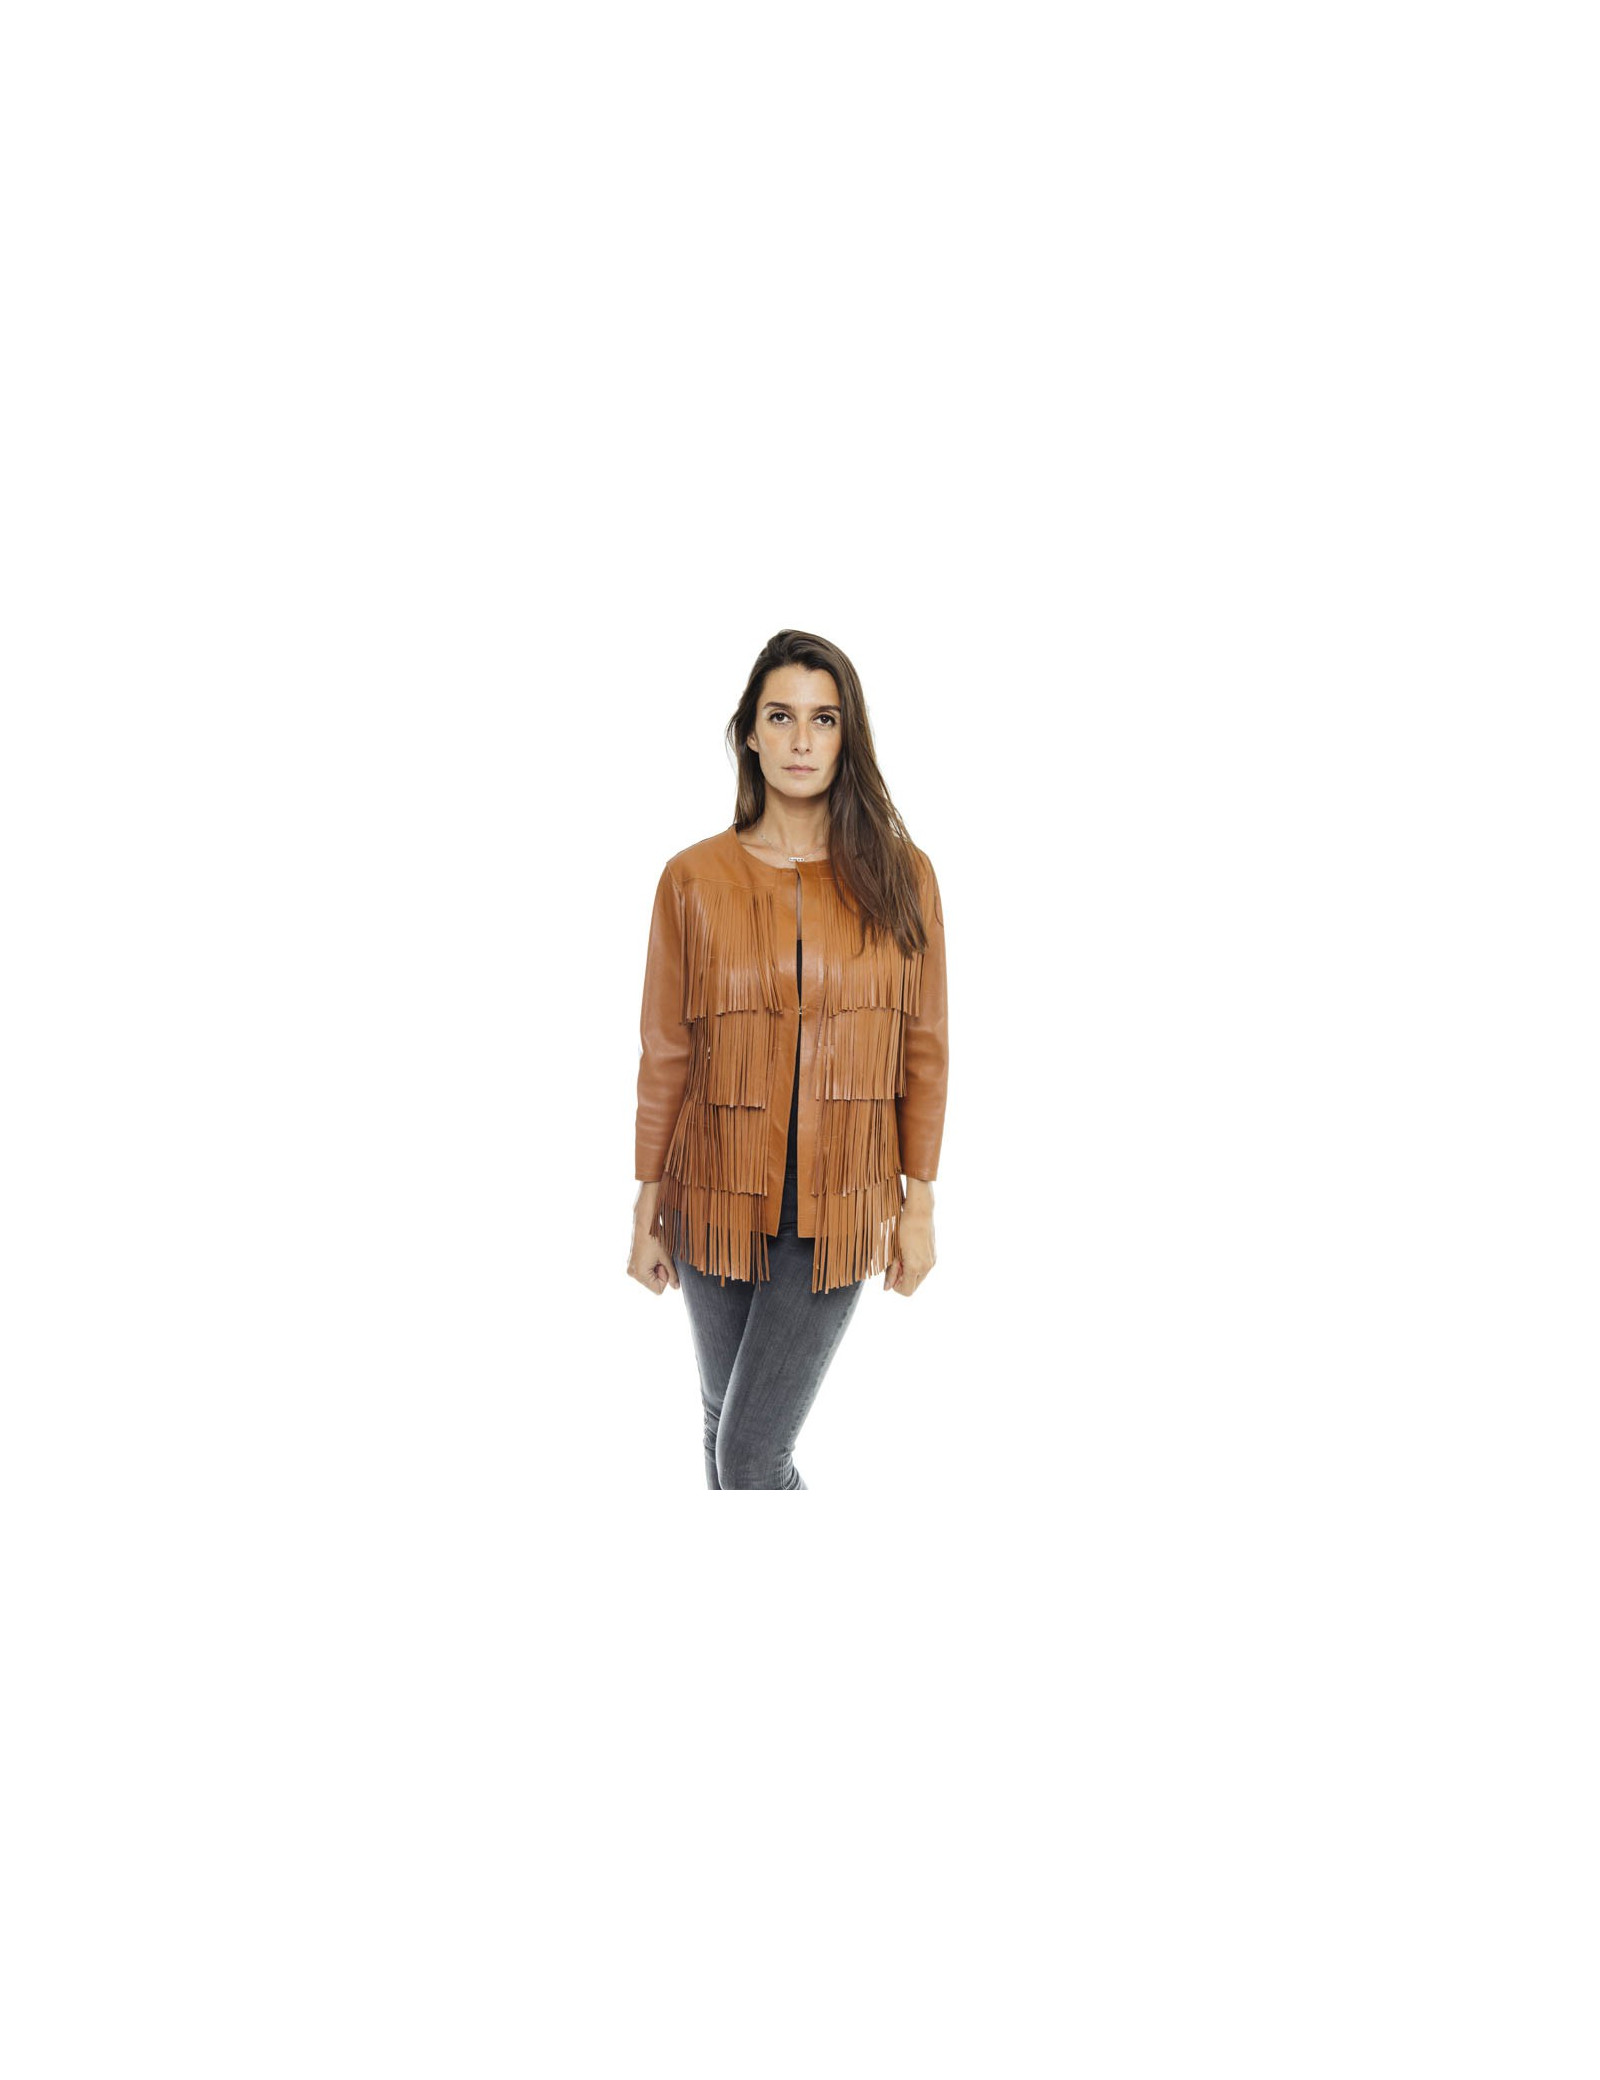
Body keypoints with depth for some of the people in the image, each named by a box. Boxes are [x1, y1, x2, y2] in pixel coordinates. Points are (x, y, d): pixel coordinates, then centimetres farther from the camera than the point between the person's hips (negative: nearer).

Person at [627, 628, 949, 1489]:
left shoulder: (900, 877, -3)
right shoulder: (694, 877, -4)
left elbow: (922, 1048, 1)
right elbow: (665, 1054, 0)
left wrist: (919, 1203, 0)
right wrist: (647, 1212, 1)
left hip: (838, 1204, -1)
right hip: (719, 1194, 1)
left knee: (752, 1452, -6)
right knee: (722, 1417, 17)